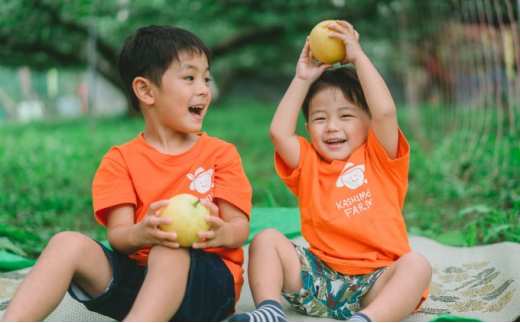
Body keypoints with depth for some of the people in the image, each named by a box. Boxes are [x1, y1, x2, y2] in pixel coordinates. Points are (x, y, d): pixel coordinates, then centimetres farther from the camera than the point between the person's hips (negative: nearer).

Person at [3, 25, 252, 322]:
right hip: (137, 271, 2)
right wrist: (141, 233, -29)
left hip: (207, 279, -2)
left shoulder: (221, 153, 6)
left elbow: (240, 227, -2)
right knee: (68, 243, -20)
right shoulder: (120, 160, 9)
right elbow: (117, 235, -3)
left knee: (170, 252, -35)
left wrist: (221, 233, -28)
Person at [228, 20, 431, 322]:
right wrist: (302, 79, 3)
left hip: (371, 285, -3)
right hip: (317, 278, 3)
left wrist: (358, 56, -7)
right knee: (267, 239, -12)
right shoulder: (309, 164, 15)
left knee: (417, 265, -30)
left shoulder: (379, 158, 6)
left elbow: (385, 112, -12)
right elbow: (279, 132, -2)